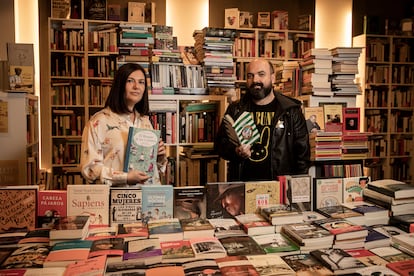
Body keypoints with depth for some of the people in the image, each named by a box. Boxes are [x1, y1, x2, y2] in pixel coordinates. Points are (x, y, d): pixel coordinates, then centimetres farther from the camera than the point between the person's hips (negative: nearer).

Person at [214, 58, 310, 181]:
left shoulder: (291, 111, 7)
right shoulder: (235, 110, 11)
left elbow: (302, 152, 7)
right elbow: (220, 142, 15)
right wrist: (235, 152, -6)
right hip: (242, 184, 1)